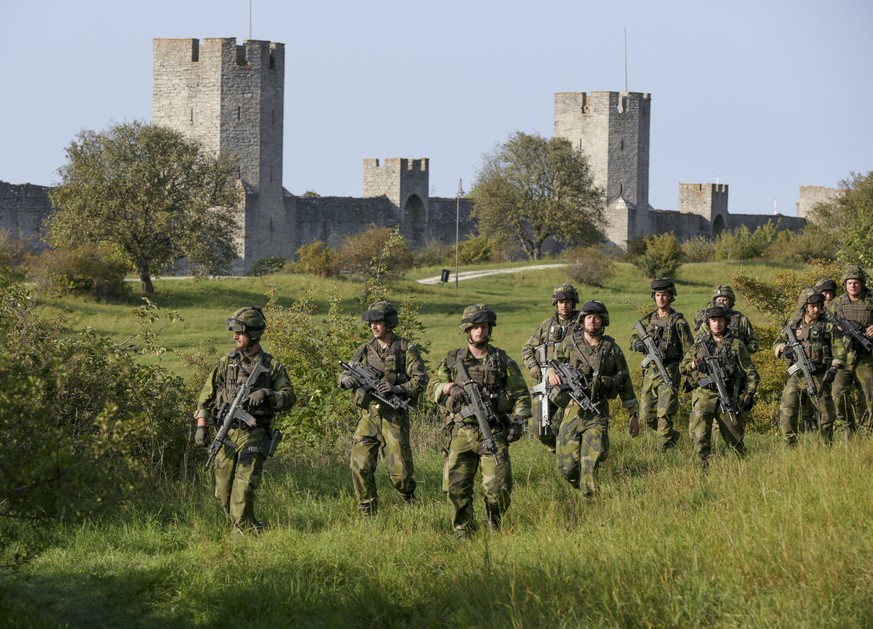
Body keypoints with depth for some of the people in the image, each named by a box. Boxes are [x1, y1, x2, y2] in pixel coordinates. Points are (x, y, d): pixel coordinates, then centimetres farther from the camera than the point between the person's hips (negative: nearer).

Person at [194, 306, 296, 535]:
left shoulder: (272, 366, 2)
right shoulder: (226, 363, 9)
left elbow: (289, 397, -3)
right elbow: (206, 397, 11)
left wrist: (267, 394, -20)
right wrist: (201, 426, 0)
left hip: (254, 436, -4)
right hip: (226, 434, 4)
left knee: (243, 489, -16)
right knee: (223, 493, 6)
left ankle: (243, 534, -9)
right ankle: (254, 528, 21)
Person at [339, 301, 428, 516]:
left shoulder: (406, 350, -2)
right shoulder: (365, 350, 10)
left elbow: (420, 380, -8)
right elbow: (345, 375, 8)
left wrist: (398, 388, -24)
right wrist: (346, 380, -16)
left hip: (394, 417, -4)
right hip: (368, 416, 4)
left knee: (399, 470, -5)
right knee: (360, 466, -6)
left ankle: (409, 496, 27)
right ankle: (367, 512, 5)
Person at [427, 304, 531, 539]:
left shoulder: (503, 360, 7)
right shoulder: (452, 360, 10)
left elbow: (521, 394, 8)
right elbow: (432, 389, 11)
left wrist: (519, 421, -6)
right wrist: (450, 387, -9)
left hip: (494, 433, -1)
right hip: (461, 432, 1)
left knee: (498, 487, -10)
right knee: (456, 488, -4)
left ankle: (496, 527, 15)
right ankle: (463, 535, 8)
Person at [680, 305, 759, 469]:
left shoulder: (736, 344, 5)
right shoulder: (700, 343, 12)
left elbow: (750, 372, 5)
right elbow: (682, 367, 15)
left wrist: (749, 394, -6)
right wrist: (694, 365, -7)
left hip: (727, 398, -1)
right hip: (703, 396, 1)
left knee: (735, 438, 5)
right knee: (699, 437, -13)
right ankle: (704, 468, -6)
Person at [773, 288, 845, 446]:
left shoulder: (827, 326, 1)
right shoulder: (793, 325, 8)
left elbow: (839, 350, -1)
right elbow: (776, 345, 16)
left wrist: (833, 369, -15)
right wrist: (784, 348, -7)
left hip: (819, 378, -1)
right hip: (797, 377, 1)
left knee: (826, 414, 5)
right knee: (787, 410, -14)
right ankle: (791, 448, -9)